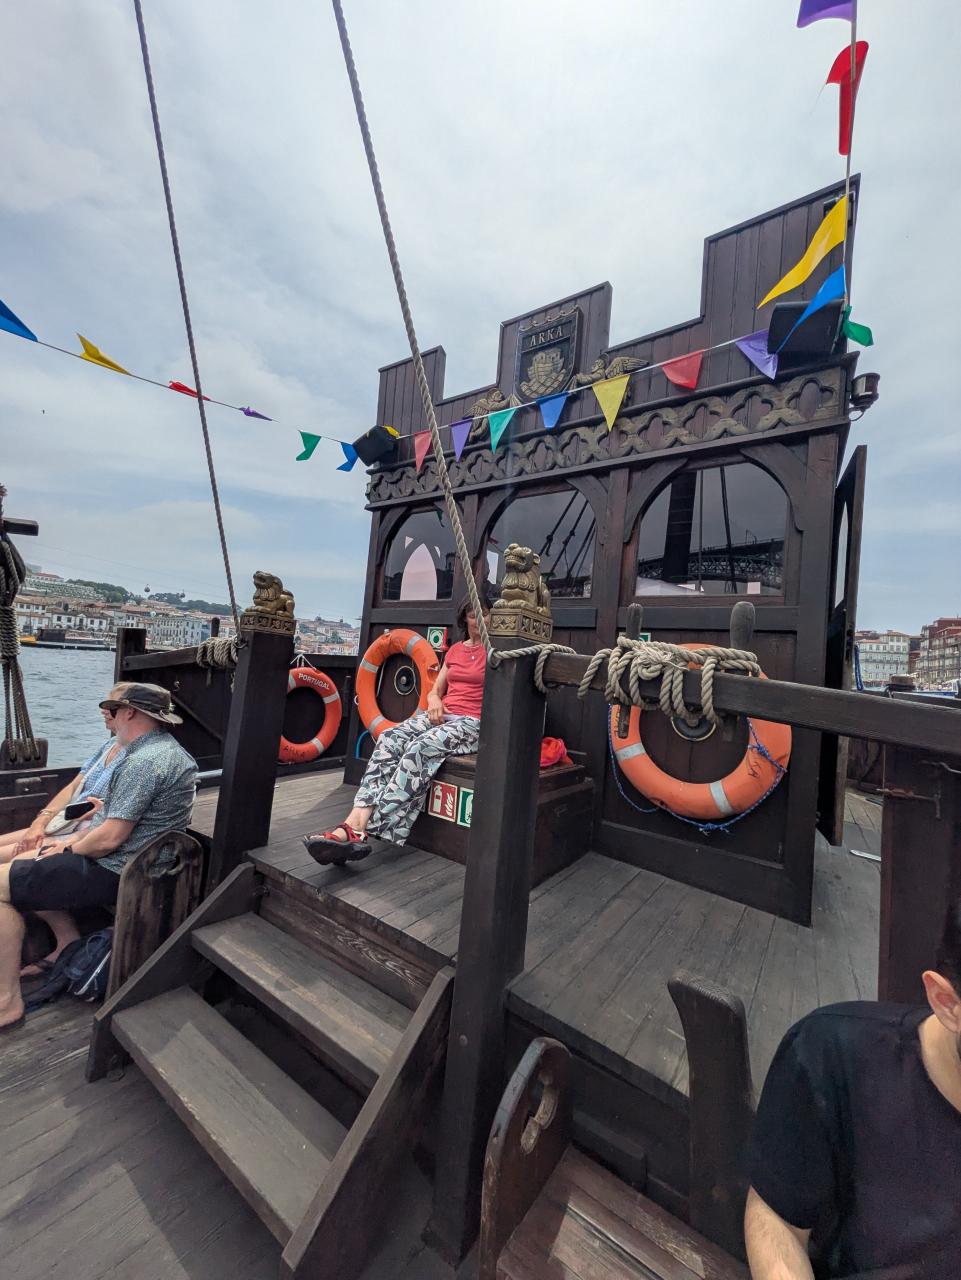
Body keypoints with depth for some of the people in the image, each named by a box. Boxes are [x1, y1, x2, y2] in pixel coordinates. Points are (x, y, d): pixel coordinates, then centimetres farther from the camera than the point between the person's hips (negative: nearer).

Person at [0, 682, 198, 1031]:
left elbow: (110, 838, -25)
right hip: (119, 858, 10)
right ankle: (69, 945, 26)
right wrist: (71, 841, 7)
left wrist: (68, 850, -6)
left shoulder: (144, 761, -27)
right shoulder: (159, 748, 8)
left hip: (114, 871, -10)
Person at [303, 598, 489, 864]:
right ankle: (355, 821, -37)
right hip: (440, 715, 6)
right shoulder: (454, 650, 21)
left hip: (472, 723, -5)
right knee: (389, 740, -24)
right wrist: (434, 700, 0)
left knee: (420, 748, -33)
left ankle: (358, 830, -38)